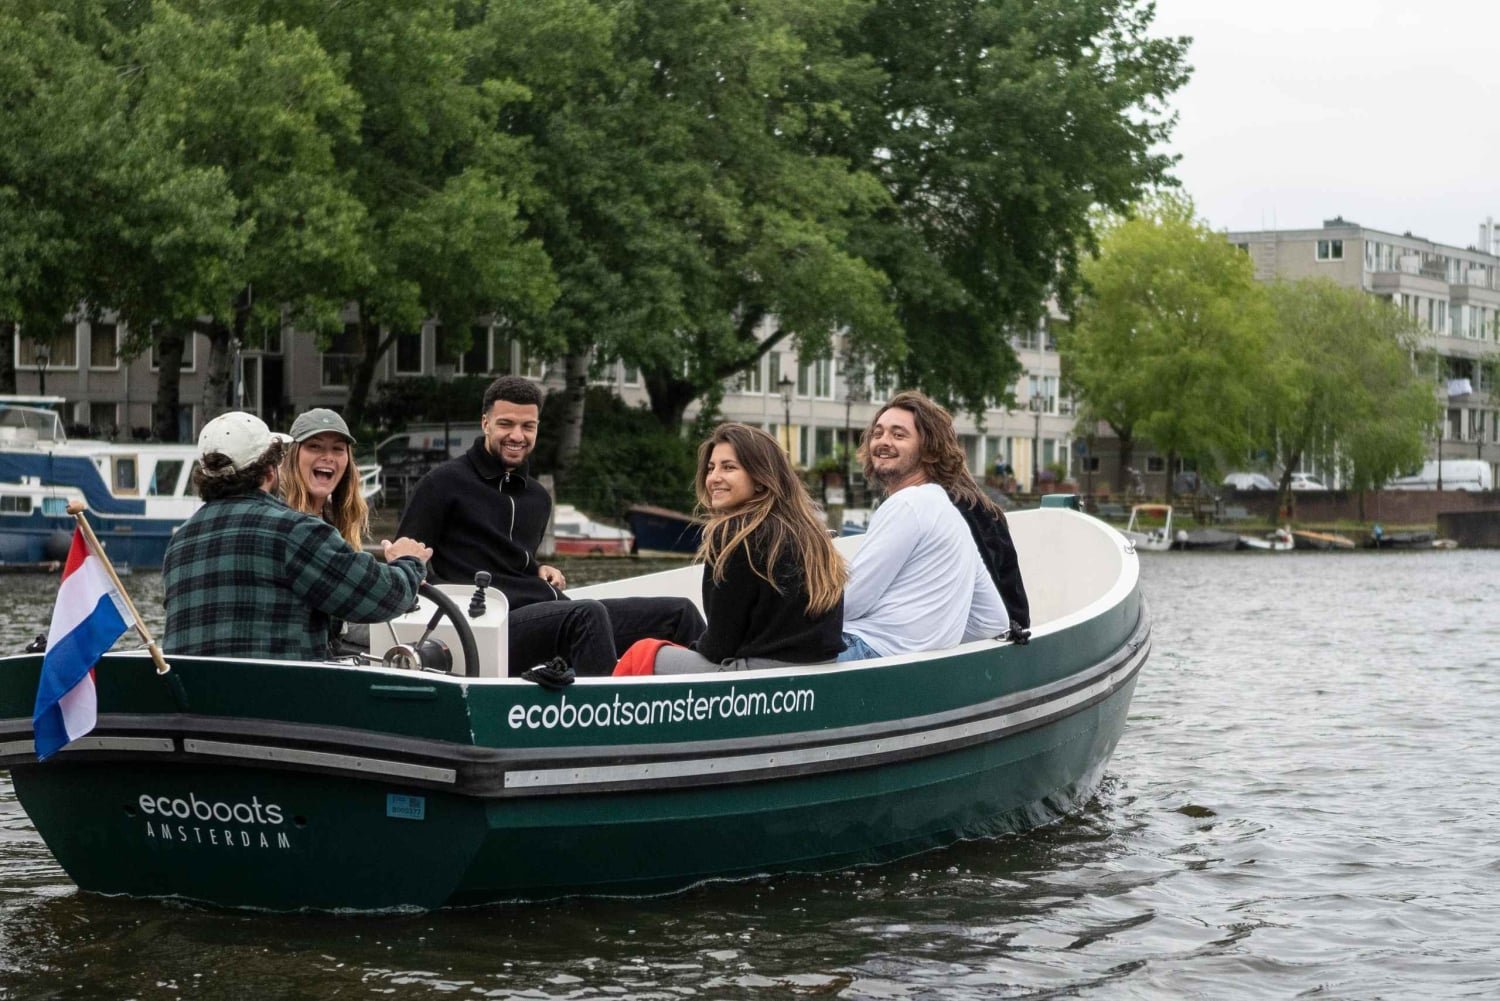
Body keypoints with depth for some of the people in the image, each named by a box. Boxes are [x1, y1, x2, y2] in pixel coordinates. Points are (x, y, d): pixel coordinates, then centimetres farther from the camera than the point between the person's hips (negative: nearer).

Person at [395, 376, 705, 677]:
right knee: (588, 615, -38)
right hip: (499, 624, -7)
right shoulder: (444, 484, 4)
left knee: (679, 613, -3)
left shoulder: (538, 498, 24)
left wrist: (540, 571, 15)